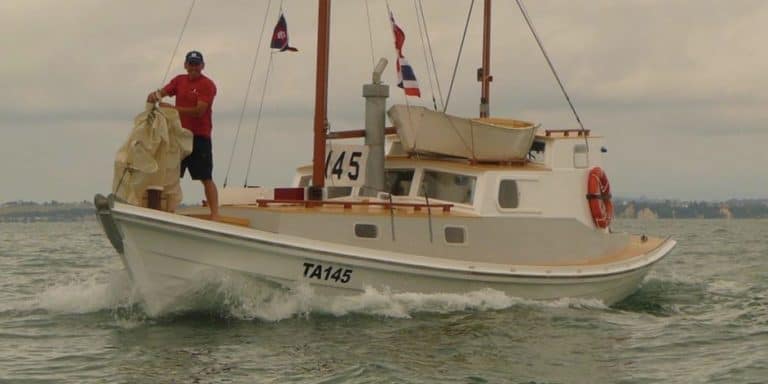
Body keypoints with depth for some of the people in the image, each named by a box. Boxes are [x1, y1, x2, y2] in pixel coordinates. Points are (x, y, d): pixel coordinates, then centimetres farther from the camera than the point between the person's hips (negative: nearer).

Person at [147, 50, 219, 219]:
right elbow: (163, 91, 0)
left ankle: (215, 214, -7)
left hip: (200, 137, -6)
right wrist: (154, 95, -25)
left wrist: (172, 108, -19)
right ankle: (170, 210, 13)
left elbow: (199, 111, -17)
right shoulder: (179, 81, 12)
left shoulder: (207, 85, -8)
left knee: (206, 178, -6)